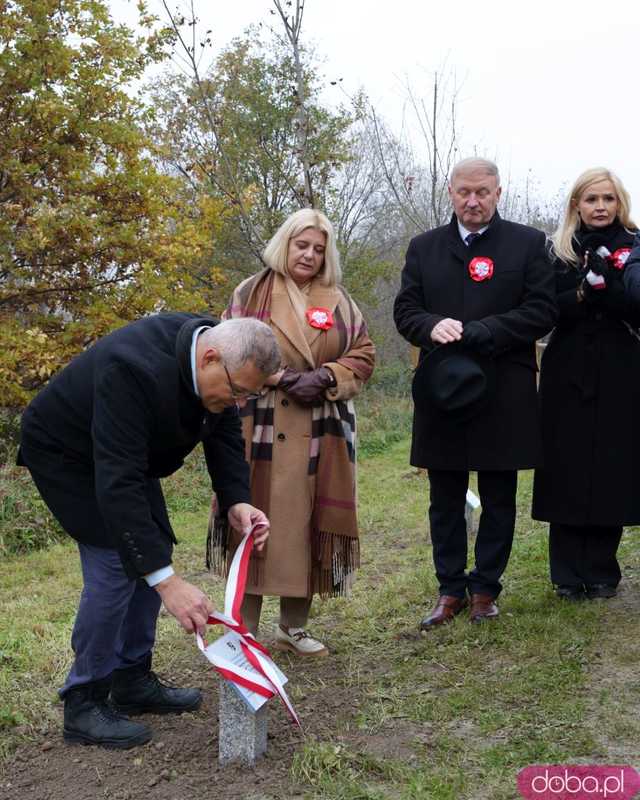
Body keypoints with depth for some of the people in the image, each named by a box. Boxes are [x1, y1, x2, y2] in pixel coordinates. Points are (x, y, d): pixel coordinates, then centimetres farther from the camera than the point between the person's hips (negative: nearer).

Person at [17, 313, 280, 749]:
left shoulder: (222, 365, -17)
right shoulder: (134, 369, -41)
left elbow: (225, 436, -5)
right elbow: (118, 484, -43)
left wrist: (236, 501, -23)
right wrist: (167, 581, -45)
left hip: (129, 451, 8)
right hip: (68, 452, -8)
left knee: (151, 553, 6)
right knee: (114, 565, -15)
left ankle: (132, 681, 19)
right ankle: (84, 703, -1)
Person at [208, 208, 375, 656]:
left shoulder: (339, 301, 11)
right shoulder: (252, 294, 2)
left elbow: (364, 355, 10)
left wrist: (326, 377, -9)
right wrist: (280, 378, -13)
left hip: (323, 433, 3)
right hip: (264, 430, -3)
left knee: (310, 526, 7)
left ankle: (294, 627, 21)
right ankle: (245, 630, 10)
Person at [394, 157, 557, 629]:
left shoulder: (528, 244, 2)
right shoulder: (424, 247, 10)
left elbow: (542, 312, -6)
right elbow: (405, 310, 6)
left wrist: (476, 332, -17)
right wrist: (433, 326, -17)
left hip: (503, 396, -2)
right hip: (442, 392, 2)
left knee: (499, 500, 8)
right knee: (445, 501, 9)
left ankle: (486, 588, 22)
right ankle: (451, 589, 21)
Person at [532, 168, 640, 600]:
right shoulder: (559, 252, 9)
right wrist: (583, 293, -16)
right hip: (569, 375, 0)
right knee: (567, 471, -1)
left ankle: (601, 571, 12)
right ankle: (568, 573, 9)